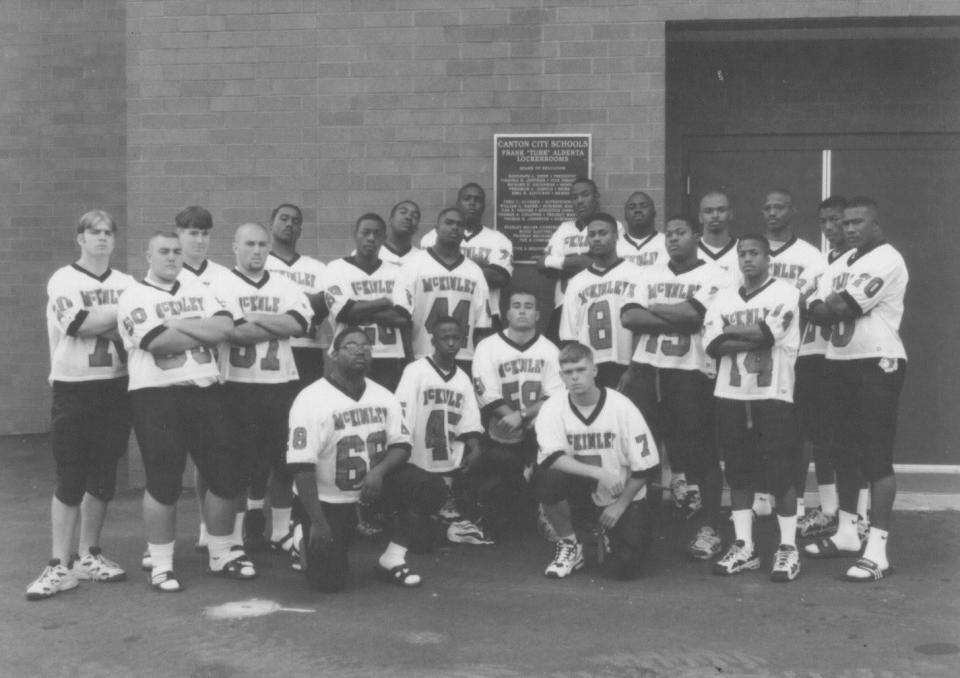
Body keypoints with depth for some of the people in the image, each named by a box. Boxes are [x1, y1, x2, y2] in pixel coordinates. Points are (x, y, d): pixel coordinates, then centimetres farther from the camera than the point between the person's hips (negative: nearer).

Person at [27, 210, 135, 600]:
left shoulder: (127, 285, 11)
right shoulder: (63, 280, -2)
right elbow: (80, 323, -18)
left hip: (116, 387, 4)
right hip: (74, 388, -4)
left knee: (104, 477, 8)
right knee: (71, 478, -4)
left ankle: (88, 555, 20)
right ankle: (60, 564, 1)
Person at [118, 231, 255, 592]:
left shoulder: (200, 292, 14)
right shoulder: (134, 298, -2)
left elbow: (224, 327, -3)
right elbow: (158, 341, -17)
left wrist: (177, 323, -11)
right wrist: (204, 334, -5)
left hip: (205, 391, 5)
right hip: (156, 396, -5)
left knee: (228, 475, 5)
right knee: (163, 483, -2)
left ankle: (221, 554, 22)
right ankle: (161, 565, 12)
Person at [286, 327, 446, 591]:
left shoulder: (384, 397, -1)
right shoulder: (311, 400, -19)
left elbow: (401, 445, 0)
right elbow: (302, 467, -21)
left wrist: (379, 471, -22)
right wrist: (318, 522, -24)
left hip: (374, 482, 5)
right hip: (328, 499, -4)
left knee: (430, 488, -19)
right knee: (330, 580, -11)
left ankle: (392, 559, -5)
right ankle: (306, 540, 23)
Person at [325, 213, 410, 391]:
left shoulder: (396, 273, 10)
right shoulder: (337, 268, 3)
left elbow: (404, 318, -3)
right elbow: (344, 312, -11)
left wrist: (360, 310, -9)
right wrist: (386, 303, -3)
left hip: (391, 359, 3)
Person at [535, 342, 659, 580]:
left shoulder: (622, 407, -11)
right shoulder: (552, 409, -9)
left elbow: (643, 467, -7)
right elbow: (551, 458, -24)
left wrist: (620, 505, -10)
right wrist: (599, 473, -33)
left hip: (624, 499, 0)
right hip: (581, 498, 1)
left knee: (623, 568, -18)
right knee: (548, 478, -31)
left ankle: (608, 534, 20)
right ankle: (569, 546, -5)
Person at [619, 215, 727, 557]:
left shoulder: (712, 275, 0)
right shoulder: (650, 274, 15)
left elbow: (692, 313, -17)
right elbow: (629, 317, 1)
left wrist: (653, 309, -3)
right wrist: (675, 320, -10)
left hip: (690, 372, -4)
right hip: (646, 368, 5)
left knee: (699, 451, 0)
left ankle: (710, 529, 8)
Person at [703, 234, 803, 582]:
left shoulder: (785, 293, -1)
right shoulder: (724, 298, 12)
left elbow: (765, 334, -16)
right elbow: (713, 345, -2)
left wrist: (730, 332, -2)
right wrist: (753, 338, -13)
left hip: (773, 396, -5)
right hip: (731, 396, 5)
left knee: (780, 472, -2)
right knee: (738, 472, 8)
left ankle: (788, 548, 7)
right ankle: (744, 547, 16)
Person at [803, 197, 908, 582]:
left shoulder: (887, 261, -11)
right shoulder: (842, 262, 16)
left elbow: (844, 306, -20)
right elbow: (816, 313, 6)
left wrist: (830, 303, 0)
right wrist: (836, 306, -13)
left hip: (878, 363, -9)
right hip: (841, 362, 9)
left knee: (877, 456, -9)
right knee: (845, 452, 16)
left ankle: (877, 551, -8)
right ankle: (847, 532, 29)